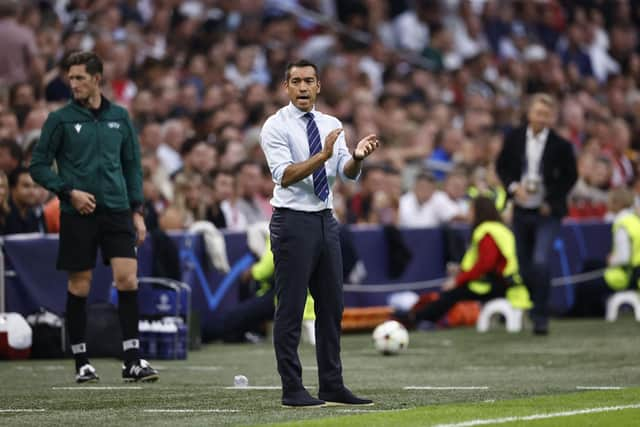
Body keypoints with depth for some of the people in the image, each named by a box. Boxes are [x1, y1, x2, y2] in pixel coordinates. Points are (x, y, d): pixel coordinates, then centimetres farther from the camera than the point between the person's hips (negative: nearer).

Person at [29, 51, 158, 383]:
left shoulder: (119, 117, 9)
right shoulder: (60, 119, 0)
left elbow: (132, 165, 15)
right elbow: (38, 166, 1)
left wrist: (137, 210, 8)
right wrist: (69, 191, -11)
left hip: (117, 210, 2)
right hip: (77, 214, -2)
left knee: (127, 279, -9)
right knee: (79, 287, 2)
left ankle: (132, 360, -5)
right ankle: (81, 361, 12)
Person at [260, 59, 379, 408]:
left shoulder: (331, 125, 10)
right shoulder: (276, 126, -8)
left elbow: (346, 173, 1)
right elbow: (285, 175, -20)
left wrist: (358, 156, -21)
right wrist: (322, 155, -31)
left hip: (325, 220, 7)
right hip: (293, 222, -6)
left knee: (332, 307, 10)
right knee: (291, 310, -3)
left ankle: (332, 385, 17)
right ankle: (292, 389, 2)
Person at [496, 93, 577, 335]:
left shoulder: (560, 145, -8)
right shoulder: (514, 139, 0)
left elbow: (570, 177, 0)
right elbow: (502, 167, 9)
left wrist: (552, 201, -8)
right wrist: (514, 186, -10)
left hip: (547, 213, -4)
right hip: (521, 211, 4)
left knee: (541, 262, -19)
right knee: (524, 267, 11)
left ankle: (540, 317, -10)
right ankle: (530, 310, 31)